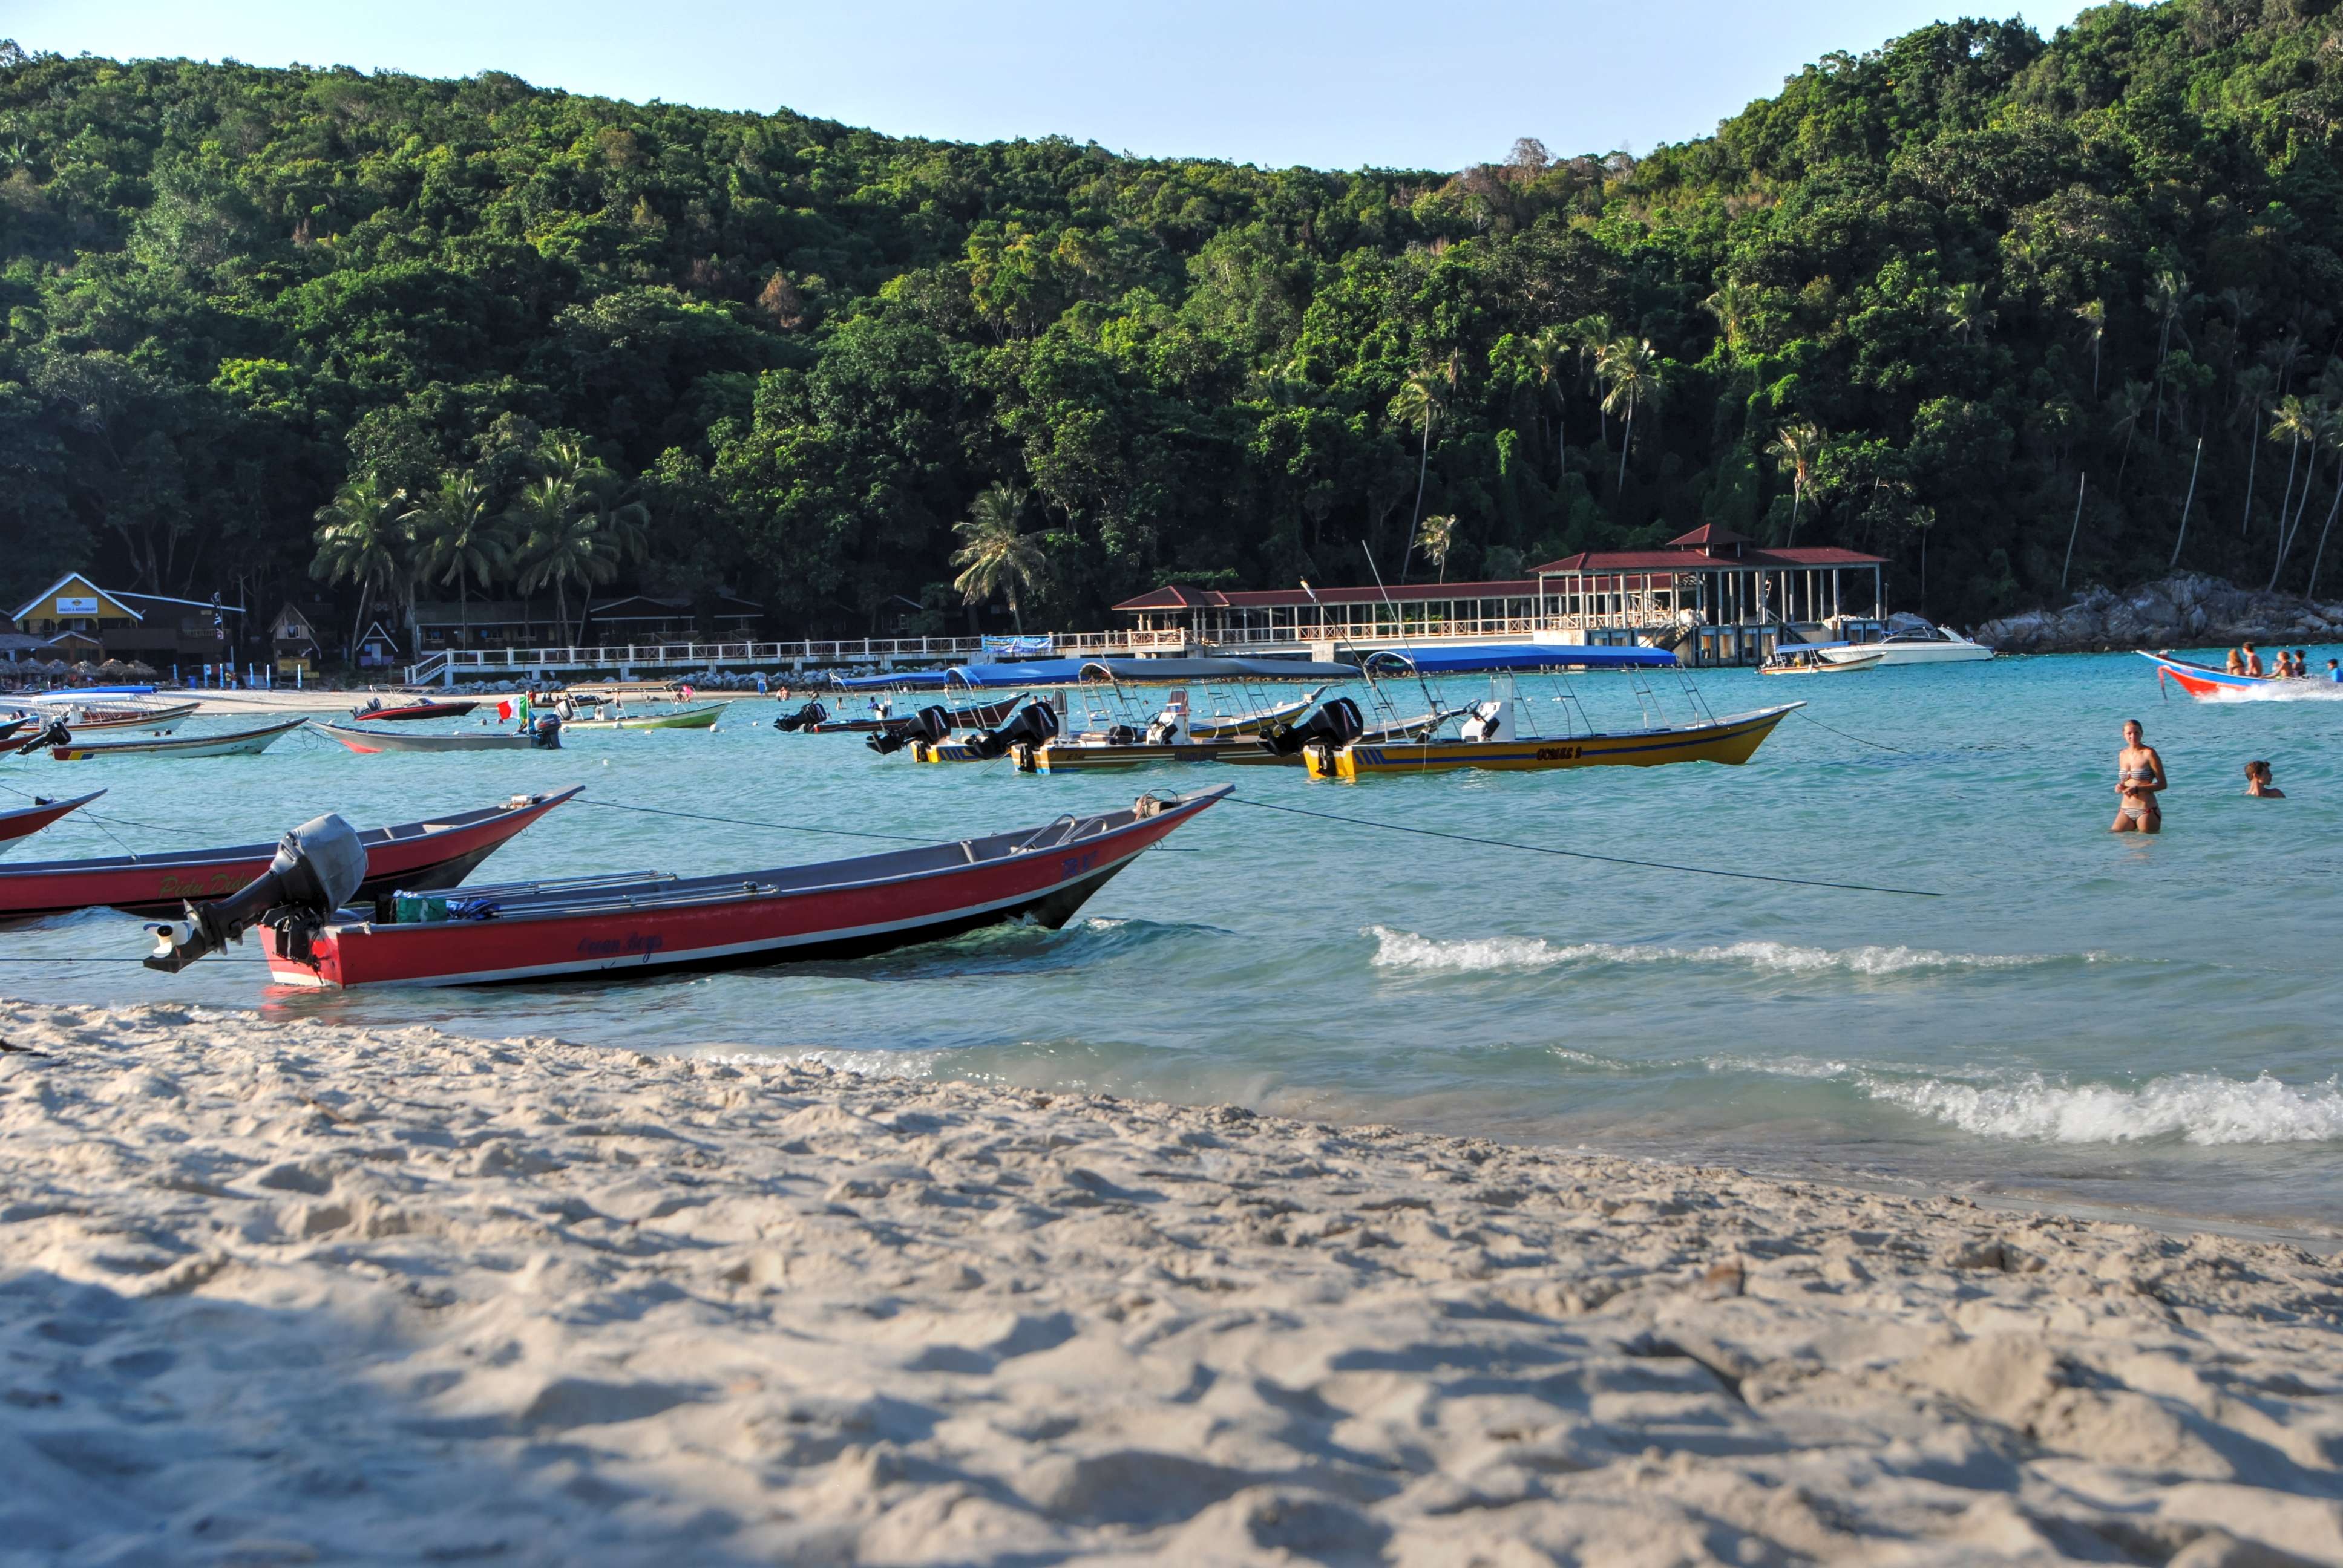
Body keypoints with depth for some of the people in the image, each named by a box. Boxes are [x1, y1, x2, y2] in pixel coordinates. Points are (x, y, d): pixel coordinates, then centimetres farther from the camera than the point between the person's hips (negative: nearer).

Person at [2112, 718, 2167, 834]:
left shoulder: (2149, 754, -9)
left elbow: (2162, 784, -9)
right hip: (2126, 811, 6)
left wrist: (2137, 789, -19)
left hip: (2146, 811, -6)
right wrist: (2119, 787, -1)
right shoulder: (2123, 755, 10)